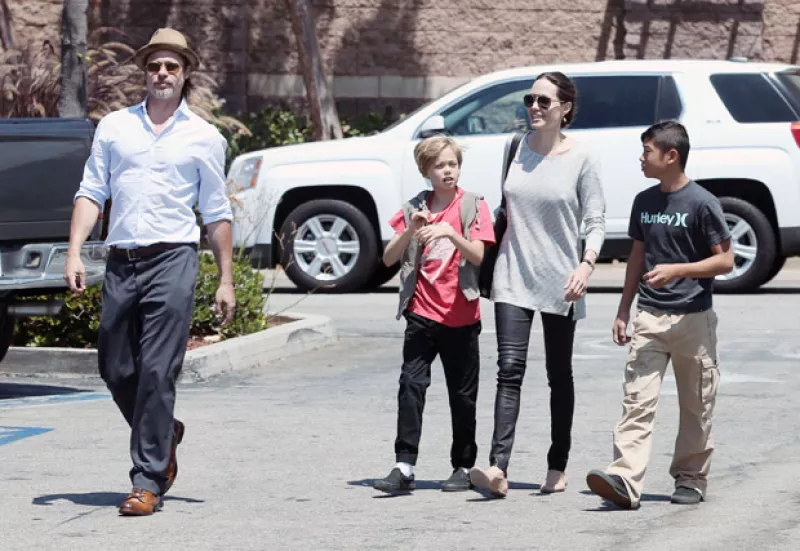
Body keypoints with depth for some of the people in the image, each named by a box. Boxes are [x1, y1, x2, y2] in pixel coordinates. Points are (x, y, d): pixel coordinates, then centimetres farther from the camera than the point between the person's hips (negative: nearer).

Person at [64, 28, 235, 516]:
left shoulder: (204, 138, 7)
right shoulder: (114, 127, 12)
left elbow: (217, 214, 9)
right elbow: (92, 193, 9)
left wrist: (226, 281, 6)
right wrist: (74, 253, -3)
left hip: (172, 260, -3)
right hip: (121, 262, 3)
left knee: (157, 372, -9)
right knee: (115, 370, 7)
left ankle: (148, 482, -6)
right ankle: (164, 434, 34)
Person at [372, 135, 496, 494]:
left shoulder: (473, 205, 1)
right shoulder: (415, 208, 8)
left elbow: (478, 256, -11)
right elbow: (389, 258, 1)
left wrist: (450, 233, -27)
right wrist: (410, 230, -16)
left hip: (461, 316, -1)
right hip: (422, 313, 1)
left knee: (463, 394, 7)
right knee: (411, 385, -12)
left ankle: (464, 467, 18)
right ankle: (404, 467, -15)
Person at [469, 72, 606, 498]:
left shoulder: (581, 159, -4)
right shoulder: (516, 147, 5)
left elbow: (595, 220, -4)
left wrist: (586, 264, -20)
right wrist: (489, 264, 15)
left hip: (559, 281, -2)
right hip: (513, 277, 2)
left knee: (559, 375, 10)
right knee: (510, 369, -12)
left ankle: (557, 467, 21)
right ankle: (498, 468, -23)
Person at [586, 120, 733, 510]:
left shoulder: (701, 203, -9)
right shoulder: (644, 202, 10)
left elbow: (725, 261, -8)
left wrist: (677, 270, -19)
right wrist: (624, 310, 17)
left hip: (693, 317, -4)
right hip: (649, 317, 4)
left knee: (695, 405, 6)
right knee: (637, 401, -9)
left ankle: (690, 478, 19)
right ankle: (624, 480, -19)